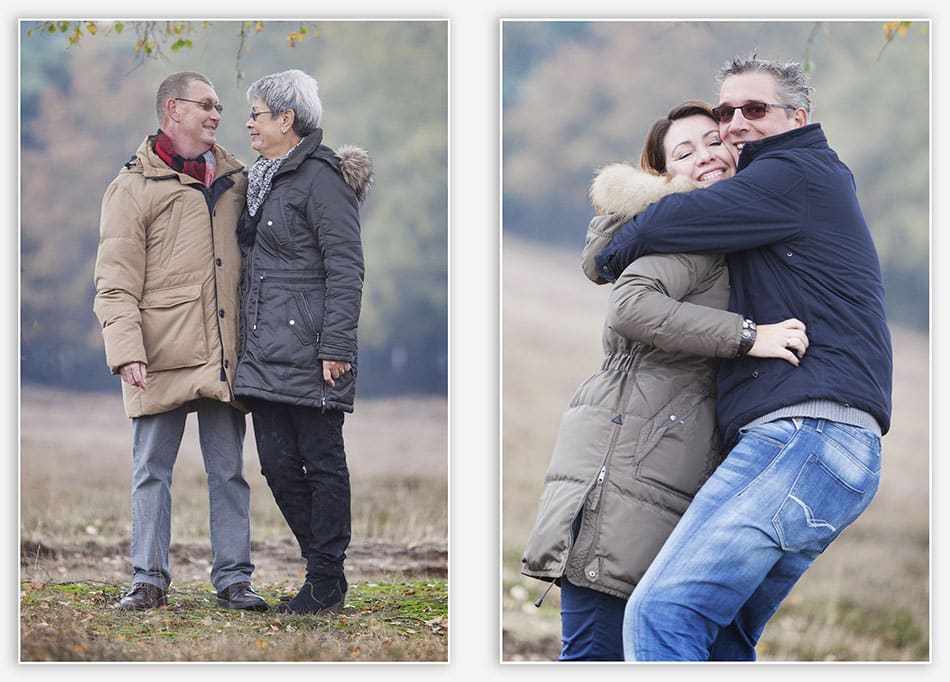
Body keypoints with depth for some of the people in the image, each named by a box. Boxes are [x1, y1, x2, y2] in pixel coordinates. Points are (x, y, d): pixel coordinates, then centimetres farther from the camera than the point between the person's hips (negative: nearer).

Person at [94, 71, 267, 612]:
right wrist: (126, 350, -16)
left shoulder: (235, 178, 16)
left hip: (224, 355, 4)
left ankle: (234, 578, 11)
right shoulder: (134, 187, 1)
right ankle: (150, 581, 7)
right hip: (162, 357, -4)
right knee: (152, 470, 1)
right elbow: (116, 283, -5)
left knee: (229, 470, 6)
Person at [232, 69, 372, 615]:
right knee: (277, 461, 7)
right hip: (266, 350, 9)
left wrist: (336, 347, -19)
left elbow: (346, 268, -14)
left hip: (308, 348, -9)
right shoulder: (264, 179, 18)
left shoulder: (321, 178, -10)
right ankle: (323, 564, 18)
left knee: (322, 461, -1)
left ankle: (327, 583, 6)